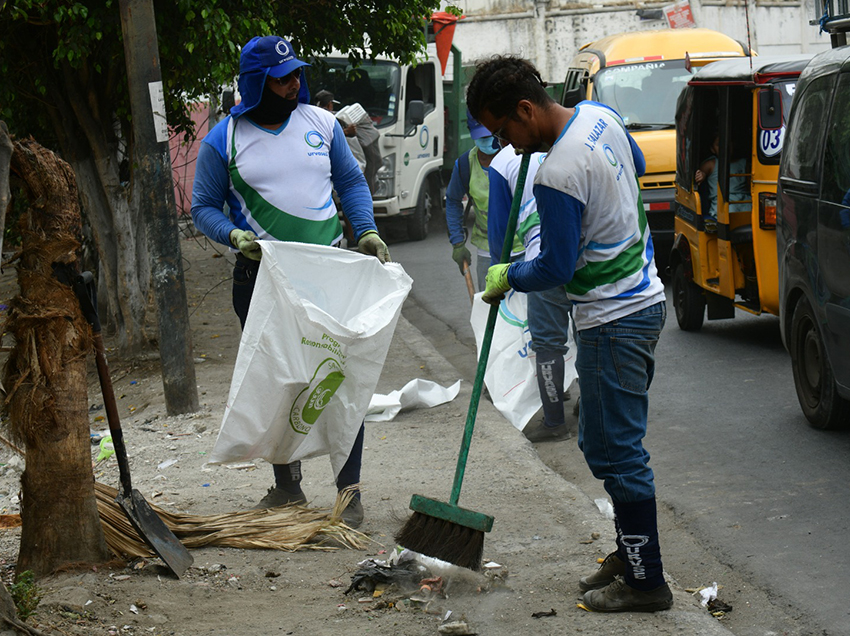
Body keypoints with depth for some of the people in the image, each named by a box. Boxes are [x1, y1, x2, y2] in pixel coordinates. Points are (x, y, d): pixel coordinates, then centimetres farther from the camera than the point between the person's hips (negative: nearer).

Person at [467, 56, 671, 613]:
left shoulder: (557, 177, -26)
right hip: (644, 299, 10)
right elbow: (636, 166, 24)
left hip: (615, 323, -10)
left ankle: (645, 582, 3)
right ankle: (630, 557, 26)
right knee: (606, 441, 18)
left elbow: (556, 269, -18)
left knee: (617, 450, -3)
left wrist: (508, 277, 0)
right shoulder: (600, 116, 3)